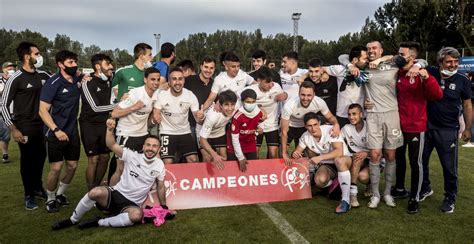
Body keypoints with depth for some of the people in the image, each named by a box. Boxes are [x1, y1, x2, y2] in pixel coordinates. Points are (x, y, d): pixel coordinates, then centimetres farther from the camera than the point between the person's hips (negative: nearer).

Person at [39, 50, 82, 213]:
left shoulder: (78, 79, 2)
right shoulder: (53, 83, -13)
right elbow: (43, 110, -16)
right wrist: (56, 130, -26)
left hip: (73, 131, 6)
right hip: (55, 132, -5)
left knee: (72, 166, 8)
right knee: (56, 168, -5)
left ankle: (60, 194, 30)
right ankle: (50, 199, 17)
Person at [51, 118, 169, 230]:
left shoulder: (159, 165, 1)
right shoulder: (133, 156, -4)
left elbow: (160, 187, 12)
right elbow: (111, 145, -14)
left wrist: (164, 207, 16)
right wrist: (110, 129, -31)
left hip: (132, 204, 0)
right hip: (117, 193, 0)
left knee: (137, 215, -37)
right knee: (96, 192, -34)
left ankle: (99, 222, -18)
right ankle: (73, 220, -6)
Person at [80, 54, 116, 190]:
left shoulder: (109, 81, 4)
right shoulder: (88, 83, -13)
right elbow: (96, 107, -18)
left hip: (104, 124, 6)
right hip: (90, 124, -6)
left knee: (105, 158, 9)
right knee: (93, 160, -6)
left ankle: (97, 188, 25)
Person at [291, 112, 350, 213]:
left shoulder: (330, 130, -22)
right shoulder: (305, 137, -7)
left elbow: (339, 152, -33)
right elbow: (296, 152, 2)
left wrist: (320, 158, -42)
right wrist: (295, 155, -23)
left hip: (344, 161, -4)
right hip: (327, 165, 4)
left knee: (339, 160, -40)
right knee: (320, 180, -29)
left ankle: (345, 200, -33)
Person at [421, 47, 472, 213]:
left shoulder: (462, 80, -5)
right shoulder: (430, 74, -5)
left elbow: (467, 105, 2)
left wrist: (468, 128, 1)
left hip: (448, 130, -2)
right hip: (425, 126, 2)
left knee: (449, 166, 3)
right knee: (421, 160, 14)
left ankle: (450, 198, 21)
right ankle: (425, 188, 36)